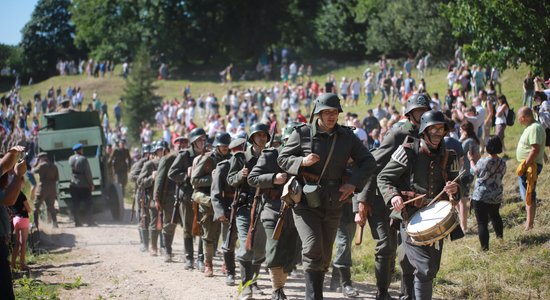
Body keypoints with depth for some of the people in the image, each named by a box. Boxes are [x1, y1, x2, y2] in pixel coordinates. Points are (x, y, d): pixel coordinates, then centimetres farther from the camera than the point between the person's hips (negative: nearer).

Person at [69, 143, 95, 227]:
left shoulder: (71, 159, 3)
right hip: (84, 185, -5)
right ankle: (89, 221, 1)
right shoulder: (83, 159, -13)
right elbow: (88, 173, -12)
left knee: (75, 204, 7)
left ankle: (77, 222, 6)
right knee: (87, 204, 3)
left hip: (74, 185, 5)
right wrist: (91, 184, -5)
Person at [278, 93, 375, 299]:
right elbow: (282, 159, 2)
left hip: (333, 204, 4)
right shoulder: (302, 133, -4)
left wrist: (354, 183, -6)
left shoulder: (346, 136, 3)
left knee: (325, 256, 11)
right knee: (313, 248, -20)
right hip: (306, 202, -4)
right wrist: (302, 161, -18)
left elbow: (368, 162, 8)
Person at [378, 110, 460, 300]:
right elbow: (383, 178, -4)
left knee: (432, 269, 12)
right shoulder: (409, 151, -7)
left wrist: (453, 190, -14)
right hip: (411, 218, -6)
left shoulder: (447, 156, 7)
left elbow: (454, 184, 10)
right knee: (424, 268, -14)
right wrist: (393, 196, -22)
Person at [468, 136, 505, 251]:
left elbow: (475, 171, 0)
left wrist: (471, 160, 19)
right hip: (496, 198, 5)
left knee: (482, 223, 2)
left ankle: (485, 248, 3)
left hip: (480, 198, -5)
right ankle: (500, 236, 47)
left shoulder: (483, 162, -20)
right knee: (495, 216, 31)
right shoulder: (502, 163, -5)